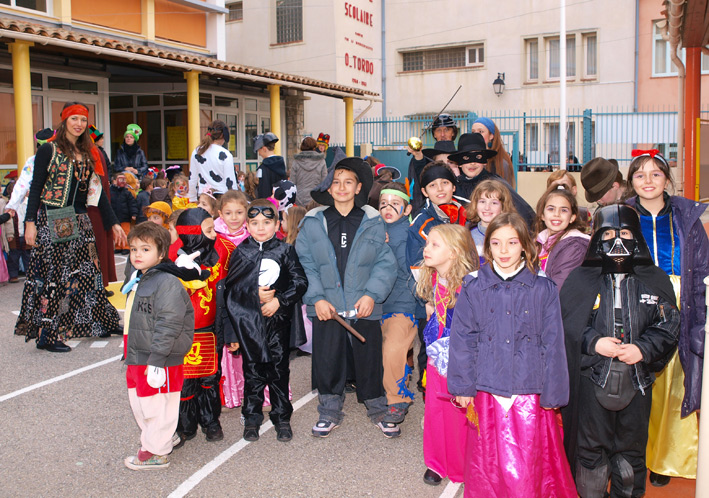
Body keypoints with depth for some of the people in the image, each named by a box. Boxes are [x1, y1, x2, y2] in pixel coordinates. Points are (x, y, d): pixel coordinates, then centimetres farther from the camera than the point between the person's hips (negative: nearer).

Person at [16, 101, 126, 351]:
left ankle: (100, 324, 17)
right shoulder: (49, 150, -3)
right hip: (52, 222, -5)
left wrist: (113, 223, 11)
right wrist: (30, 222, -13)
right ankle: (46, 334, 1)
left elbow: (98, 191, 15)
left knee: (86, 272, 8)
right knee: (53, 275, -4)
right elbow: (36, 188, -6)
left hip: (80, 222, 5)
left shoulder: (89, 154, 13)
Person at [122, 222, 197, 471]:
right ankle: (151, 441, 38)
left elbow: (167, 326, -23)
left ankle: (156, 453, 18)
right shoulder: (136, 280, 13)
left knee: (156, 407, 2)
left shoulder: (167, 283, -19)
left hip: (160, 361, -10)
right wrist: (130, 354, 25)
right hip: (136, 359, 10)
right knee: (138, 403, 21)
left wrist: (156, 361, -24)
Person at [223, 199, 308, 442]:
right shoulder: (240, 252, 4)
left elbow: (300, 282, -2)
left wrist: (279, 300, -13)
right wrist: (255, 295, -8)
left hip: (278, 320, 0)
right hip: (249, 322, 0)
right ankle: (252, 418, 22)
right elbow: (230, 288, 4)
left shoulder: (285, 251, 2)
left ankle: (282, 418, 20)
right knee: (253, 371, 7)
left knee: (279, 370, 6)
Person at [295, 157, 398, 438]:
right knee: (327, 361, 9)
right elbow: (304, 264, 1)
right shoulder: (313, 223, 3)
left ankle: (378, 411, 29)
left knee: (370, 360, 9)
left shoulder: (373, 223, 2)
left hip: (365, 308, 0)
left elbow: (385, 263, 0)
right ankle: (330, 412, 28)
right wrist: (316, 298, -10)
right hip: (326, 307, 1)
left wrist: (372, 294, -13)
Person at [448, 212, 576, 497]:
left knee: (527, 467, 3)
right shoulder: (473, 288, 1)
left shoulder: (543, 290, 1)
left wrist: (552, 395, 2)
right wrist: (462, 387, 1)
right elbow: (462, 340, 4)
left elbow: (553, 345, 3)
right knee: (489, 464, 11)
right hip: (487, 391, 1)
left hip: (529, 393, -1)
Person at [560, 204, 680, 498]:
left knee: (632, 449, 14)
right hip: (593, 379, -1)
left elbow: (669, 325, 4)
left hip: (637, 380, 2)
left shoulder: (655, 280, 4)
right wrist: (593, 343, -15)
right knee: (591, 447, 8)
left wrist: (643, 349, -12)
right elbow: (564, 324, -1)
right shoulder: (580, 280, 0)